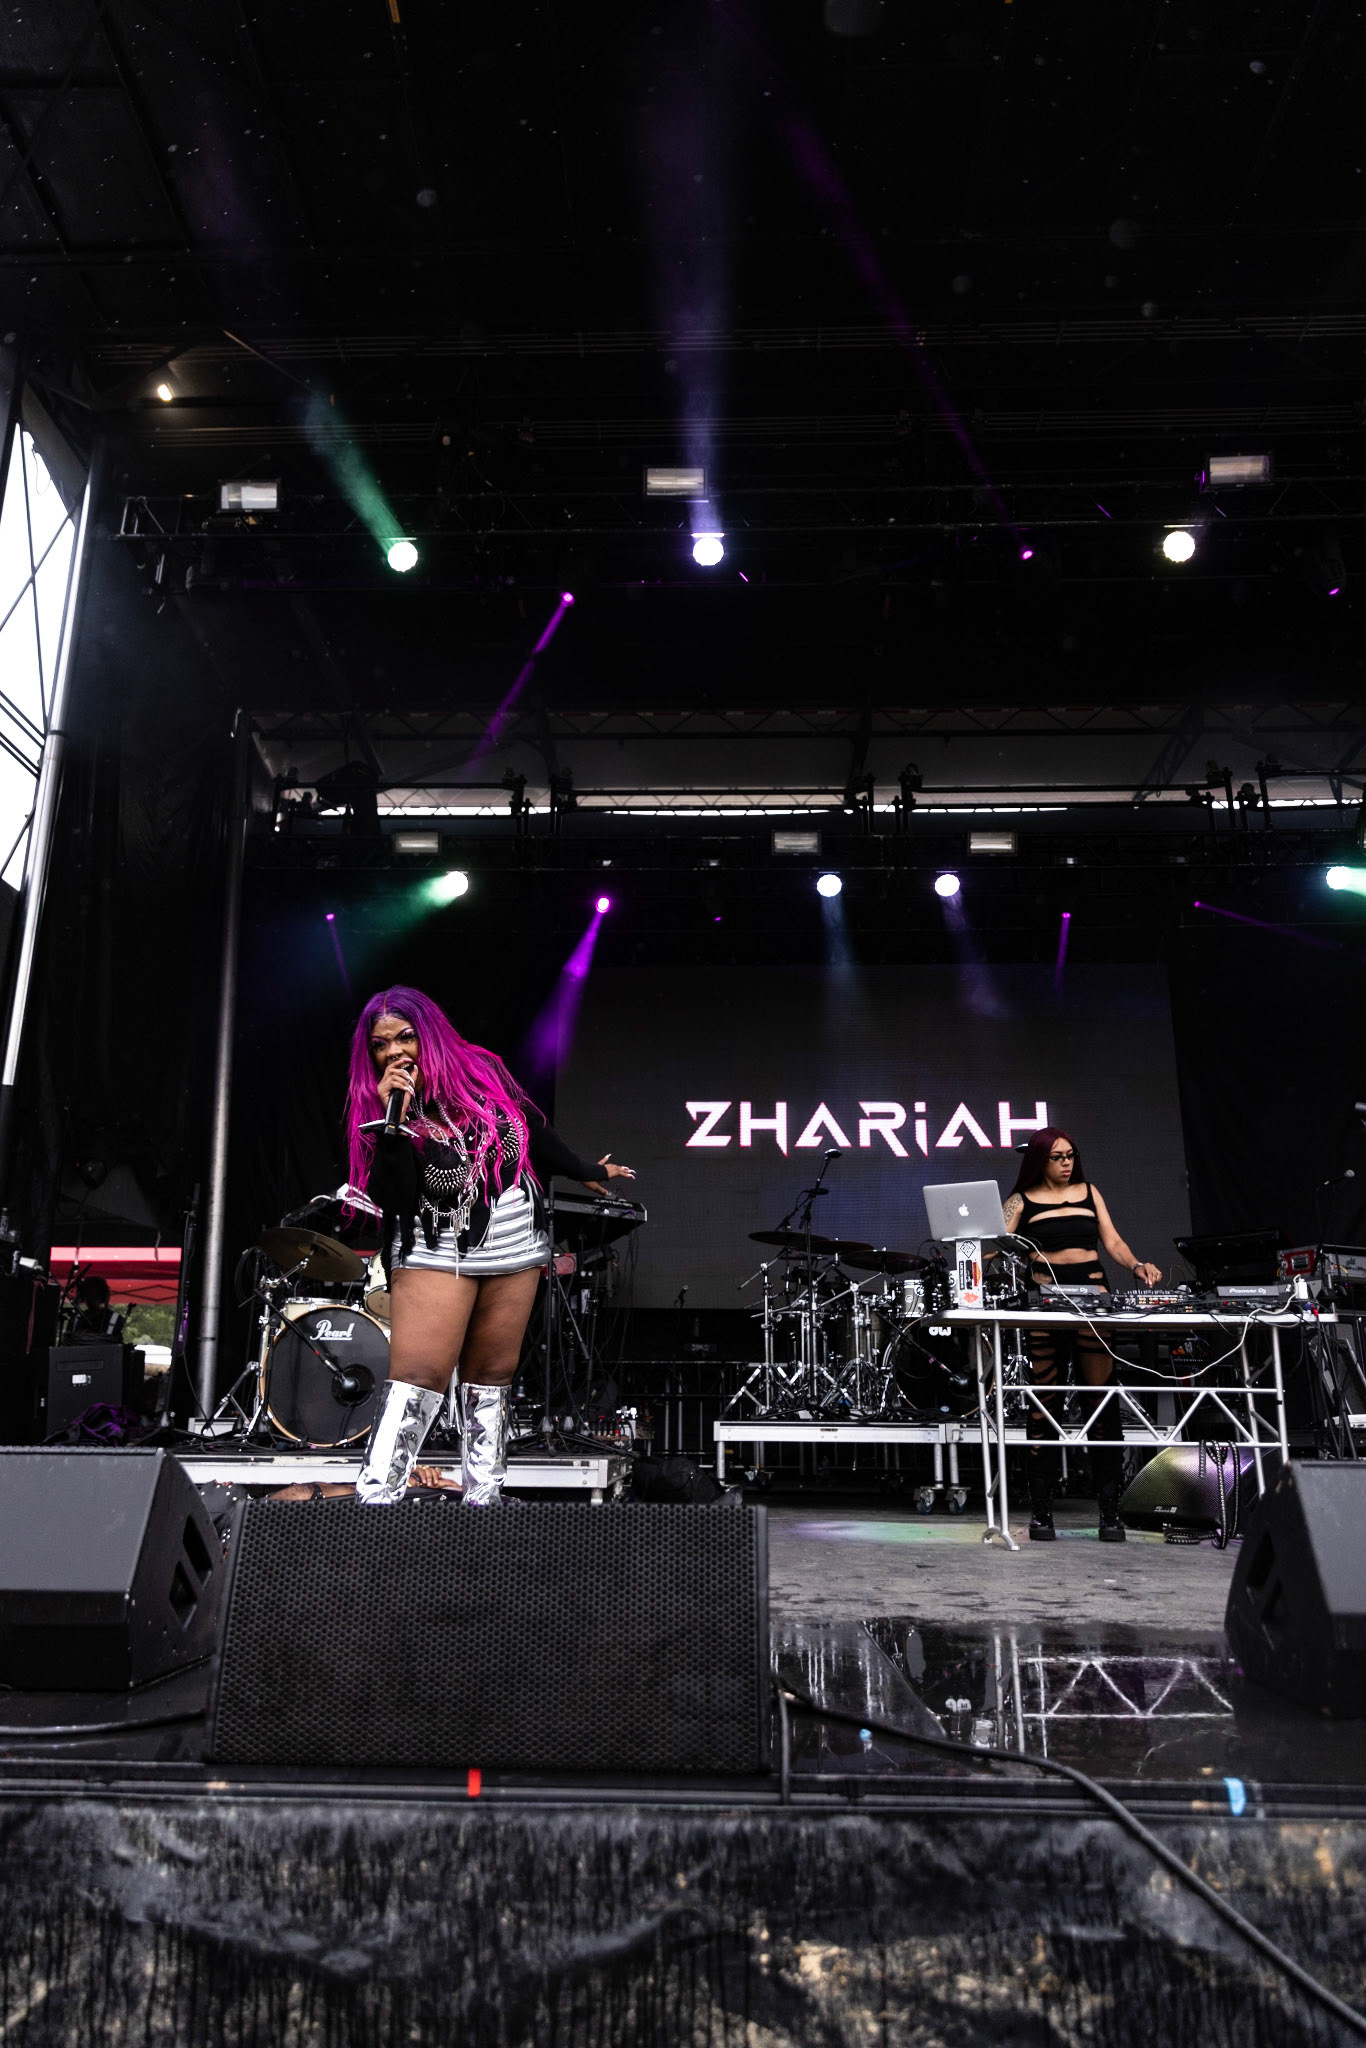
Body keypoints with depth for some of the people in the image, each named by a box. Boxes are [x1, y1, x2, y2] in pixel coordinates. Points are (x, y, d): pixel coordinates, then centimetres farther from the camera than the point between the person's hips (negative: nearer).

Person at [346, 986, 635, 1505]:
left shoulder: (482, 1072, -3)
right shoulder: (377, 1110, -9)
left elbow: (533, 1129, 13)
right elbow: (391, 1200, -21)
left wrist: (584, 1171, 24)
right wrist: (394, 1120, -28)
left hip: (515, 1246, 3)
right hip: (436, 1252, -3)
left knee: (492, 1374, 8)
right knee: (419, 1373, -12)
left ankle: (484, 1497, 16)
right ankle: (376, 1496, -9)